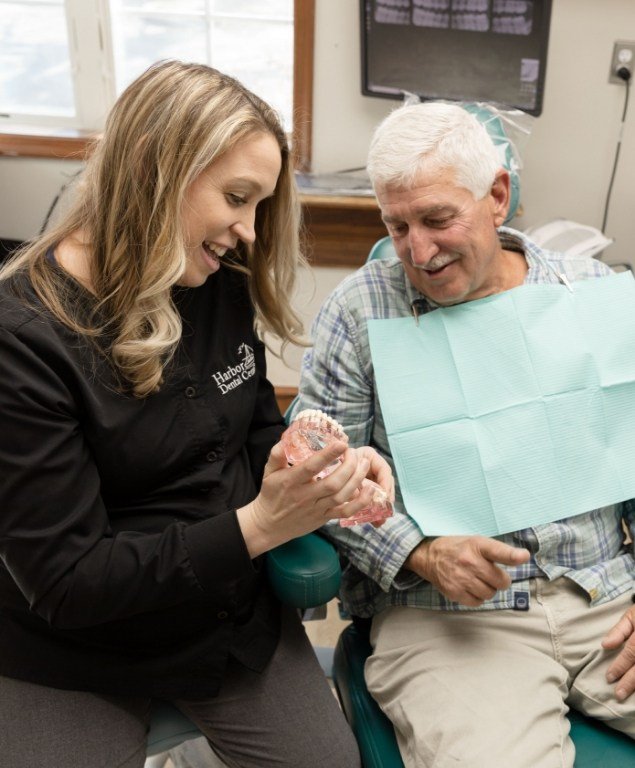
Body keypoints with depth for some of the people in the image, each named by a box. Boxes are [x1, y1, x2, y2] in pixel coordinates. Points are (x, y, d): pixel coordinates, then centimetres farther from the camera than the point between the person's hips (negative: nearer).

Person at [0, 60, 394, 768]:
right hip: (74, 663, -4)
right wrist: (258, 525, -29)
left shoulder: (222, 288, -4)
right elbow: (67, 580, -22)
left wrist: (331, 468, -14)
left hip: (237, 618, 5)